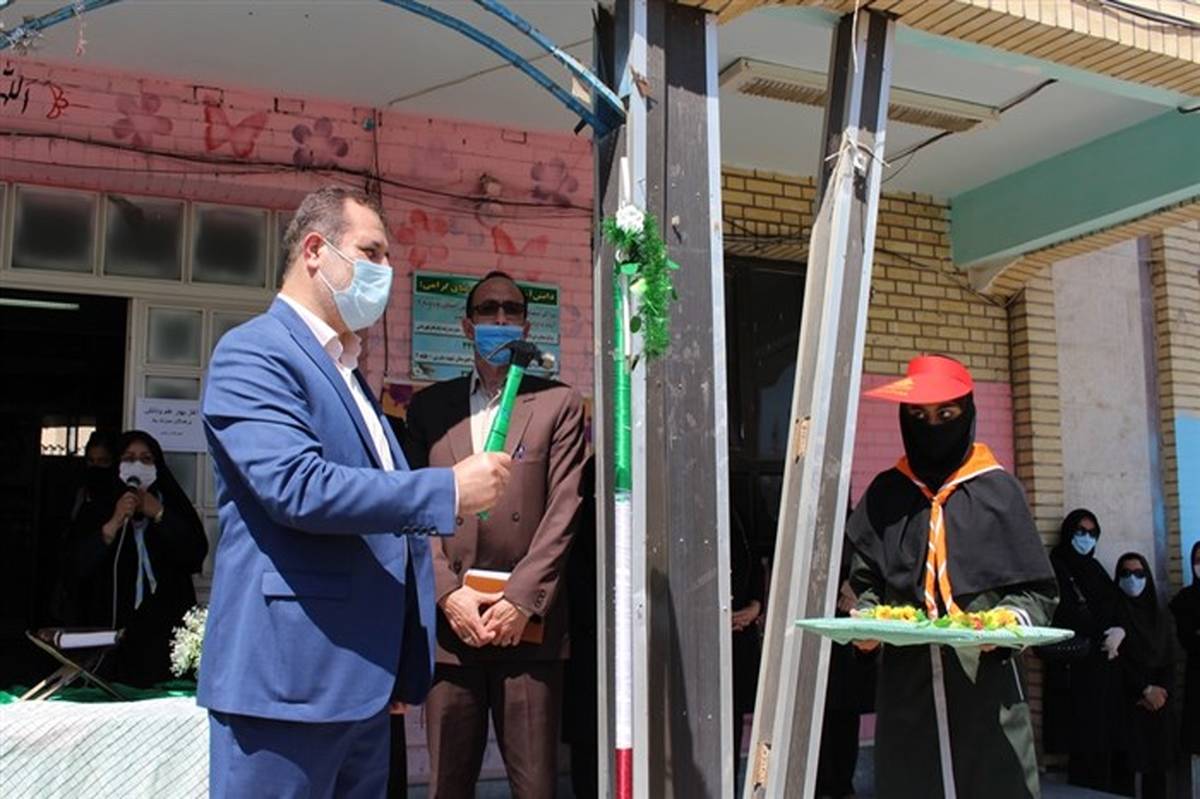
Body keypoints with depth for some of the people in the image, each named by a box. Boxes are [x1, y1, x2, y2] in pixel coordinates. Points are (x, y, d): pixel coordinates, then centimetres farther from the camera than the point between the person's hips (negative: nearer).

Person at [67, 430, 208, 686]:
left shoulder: (173, 506, 10)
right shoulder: (97, 508, 9)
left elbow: (196, 555, -2)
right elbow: (80, 565, -3)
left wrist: (159, 515, -6)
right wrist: (114, 524, -14)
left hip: (165, 628, 0)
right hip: (112, 625, 0)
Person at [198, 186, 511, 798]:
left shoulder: (348, 371, 20)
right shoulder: (253, 353, -8)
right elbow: (297, 487, -23)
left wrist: (402, 670, 22)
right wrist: (450, 489, -17)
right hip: (288, 676, -9)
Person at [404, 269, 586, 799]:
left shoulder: (558, 404, 8)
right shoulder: (430, 406, 13)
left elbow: (562, 512, -1)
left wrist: (522, 600, -9)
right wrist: (448, 594, -7)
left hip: (528, 622, -1)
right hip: (449, 622, 2)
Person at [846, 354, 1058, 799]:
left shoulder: (997, 490, 1)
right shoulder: (885, 494, 8)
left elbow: (1037, 592, 3)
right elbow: (865, 581, 14)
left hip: (986, 681, -2)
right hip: (906, 684, 2)